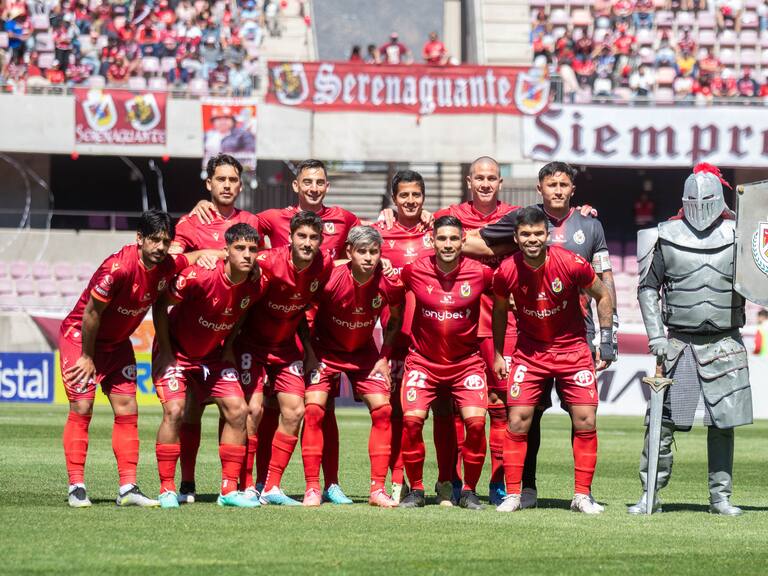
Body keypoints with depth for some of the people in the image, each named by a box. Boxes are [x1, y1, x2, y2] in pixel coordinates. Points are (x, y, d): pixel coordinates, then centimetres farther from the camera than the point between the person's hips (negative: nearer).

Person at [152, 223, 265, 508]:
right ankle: (167, 490, -10)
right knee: (174, 410, -21)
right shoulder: (199, 276, -29)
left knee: (237, 410, -5)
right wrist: (165, 351, -15)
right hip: (176, 350, -5)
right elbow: (160, 304, -17)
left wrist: (230, 350, 3)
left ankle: (229, 490, 4)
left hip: (212, 355, 5)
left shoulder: (255, 285, -15)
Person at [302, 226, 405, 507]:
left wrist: (384, 356, -4)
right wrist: (308, 353, -14)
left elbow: (395, 319, 2)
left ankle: (378, 489, -1)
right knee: (313, 408, -16)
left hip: (364, 351, 3)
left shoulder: (390, 283, -19)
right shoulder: (332, 280, -28)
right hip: (326, 349, -3)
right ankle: (312, 488, -8)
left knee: (382, 409, -8)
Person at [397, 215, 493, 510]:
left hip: (466, 361, 0)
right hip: (423, 361, 0)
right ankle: (415, 490, -1)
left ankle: (469, 491, 0)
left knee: (476, 421, -17)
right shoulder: (414, 271, -8)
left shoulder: (480, 273, -9)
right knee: (411, 419, -17)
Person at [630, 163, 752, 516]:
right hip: (678, 342, -1)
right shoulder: (667, 236, 2)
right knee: (662, 422, -3)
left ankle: (720, 496, 13)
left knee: (723, 423, 4)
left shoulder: (737, 235, 4)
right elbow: (647, 287, 6)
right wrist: (656, 337, -1)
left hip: (725, 344, 1)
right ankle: (650, 496, 4)